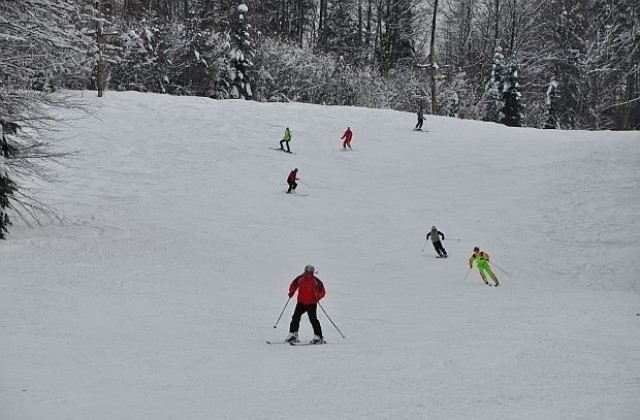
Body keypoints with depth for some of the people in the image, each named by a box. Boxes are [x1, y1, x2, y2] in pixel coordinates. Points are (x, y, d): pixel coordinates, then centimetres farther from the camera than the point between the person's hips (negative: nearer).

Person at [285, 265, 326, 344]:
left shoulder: (316, 281, -6)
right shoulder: (300, 279, 1)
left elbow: (322, 291, -3)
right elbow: (293, 285, 16)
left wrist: (317, 297, -20)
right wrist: (291, 292, -1)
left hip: (311, 304, -3)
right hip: (301, 303, 3)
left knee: (313, 319, -11)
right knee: (295, 318, -2)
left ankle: (318, 337, -6)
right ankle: (292, 335, 9)